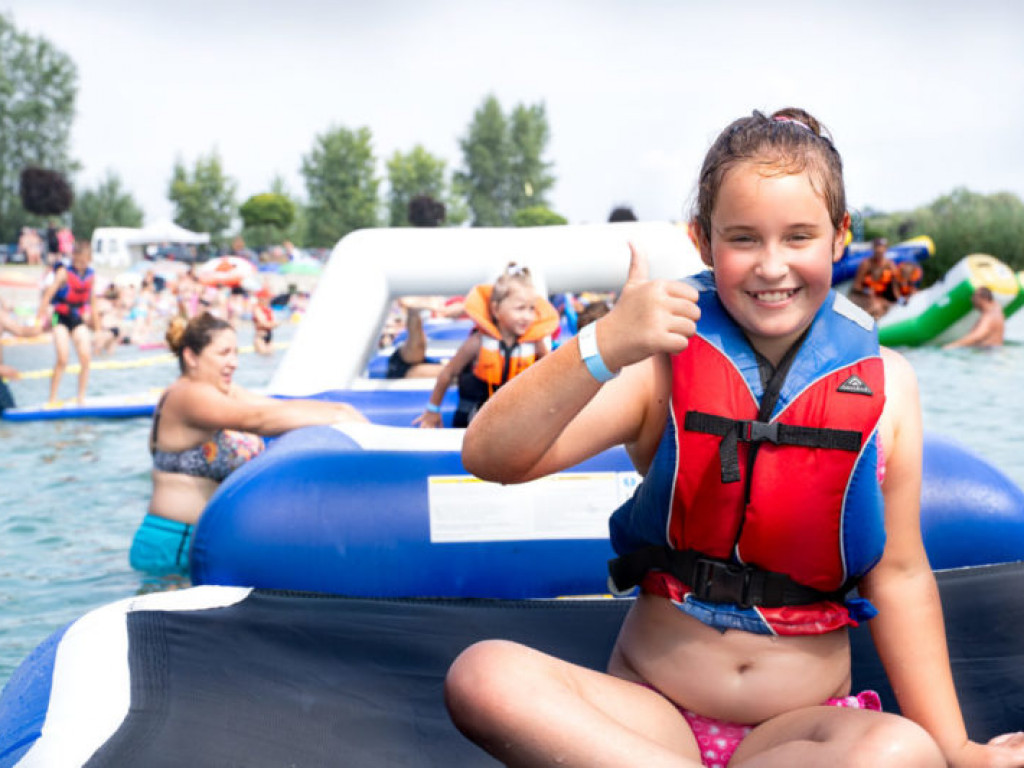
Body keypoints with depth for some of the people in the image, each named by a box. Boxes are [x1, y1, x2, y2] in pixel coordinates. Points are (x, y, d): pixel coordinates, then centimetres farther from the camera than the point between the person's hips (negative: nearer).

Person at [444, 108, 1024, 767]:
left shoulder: (882, 383, 1)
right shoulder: (662, 360, -5)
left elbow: (898, 573, 4)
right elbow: (491, 458, -17)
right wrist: (603, 347, -32)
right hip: (652, 708, -1)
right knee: (483, 676, -28)